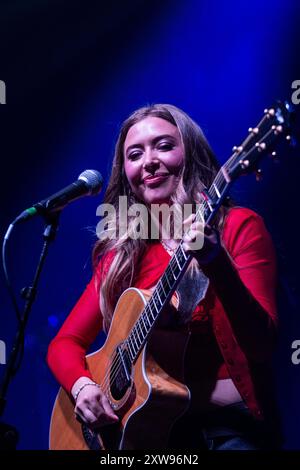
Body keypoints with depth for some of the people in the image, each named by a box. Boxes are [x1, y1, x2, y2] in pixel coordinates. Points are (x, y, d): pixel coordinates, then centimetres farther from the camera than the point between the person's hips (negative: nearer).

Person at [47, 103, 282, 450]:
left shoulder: (238, 226, -4)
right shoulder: (121, 253, 8)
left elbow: (263, 345, -14)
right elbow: (64, 343, 9)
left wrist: (216, 262, -28)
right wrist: (82, 385, -11)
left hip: (232, 424, -4)